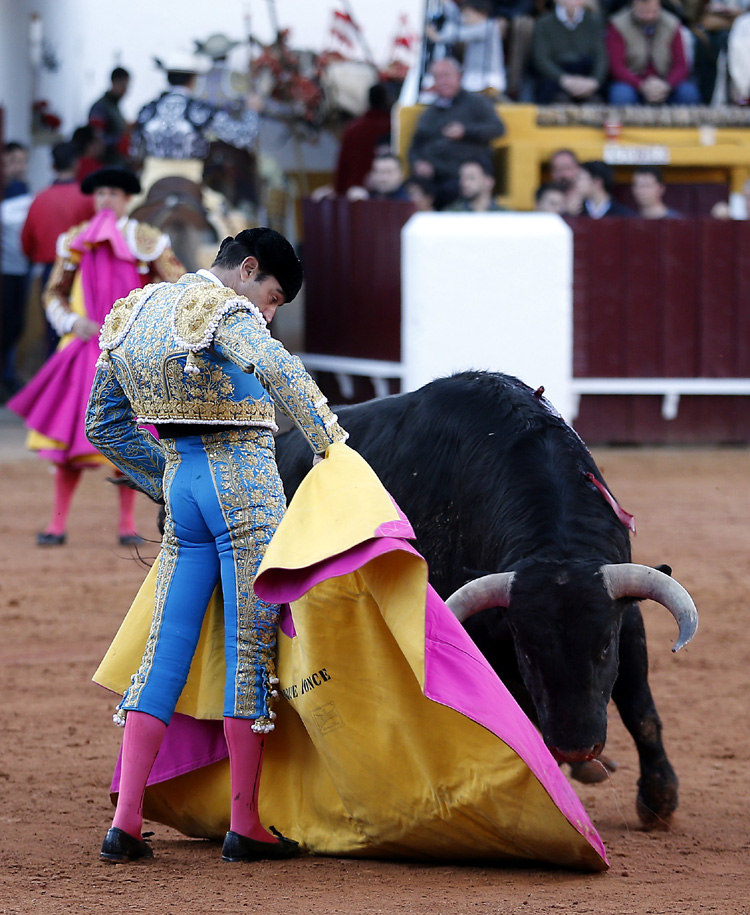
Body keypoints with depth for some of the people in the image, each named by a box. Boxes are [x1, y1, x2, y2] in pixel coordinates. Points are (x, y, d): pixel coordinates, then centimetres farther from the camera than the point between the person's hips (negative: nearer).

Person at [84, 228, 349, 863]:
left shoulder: (135, 314, 16)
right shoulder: (225, 311, -10)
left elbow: (105, 425, 23)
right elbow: (281, 372, -30)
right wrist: (329, 444, -28)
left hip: (183, 484, 7)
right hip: (245, 483, -7)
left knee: (167, 648, 7)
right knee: (252, 646, -2)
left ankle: (125, 821, 2)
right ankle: (245, 825, -1)